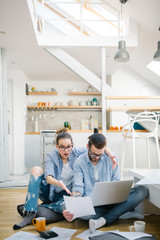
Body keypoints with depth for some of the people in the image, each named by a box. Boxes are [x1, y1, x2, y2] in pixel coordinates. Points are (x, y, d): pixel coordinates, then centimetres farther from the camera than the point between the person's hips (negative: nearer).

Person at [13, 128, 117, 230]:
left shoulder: (77, 153, -8)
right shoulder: (51, 157, -12)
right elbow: (48, 178, -30)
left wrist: (111, 155, -27)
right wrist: (59, 183, -52)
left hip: (64, 195, 0)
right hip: (50, 193, 0)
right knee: (36, 170, -25)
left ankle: (36, 210, -22)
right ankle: (29, 213, -31)